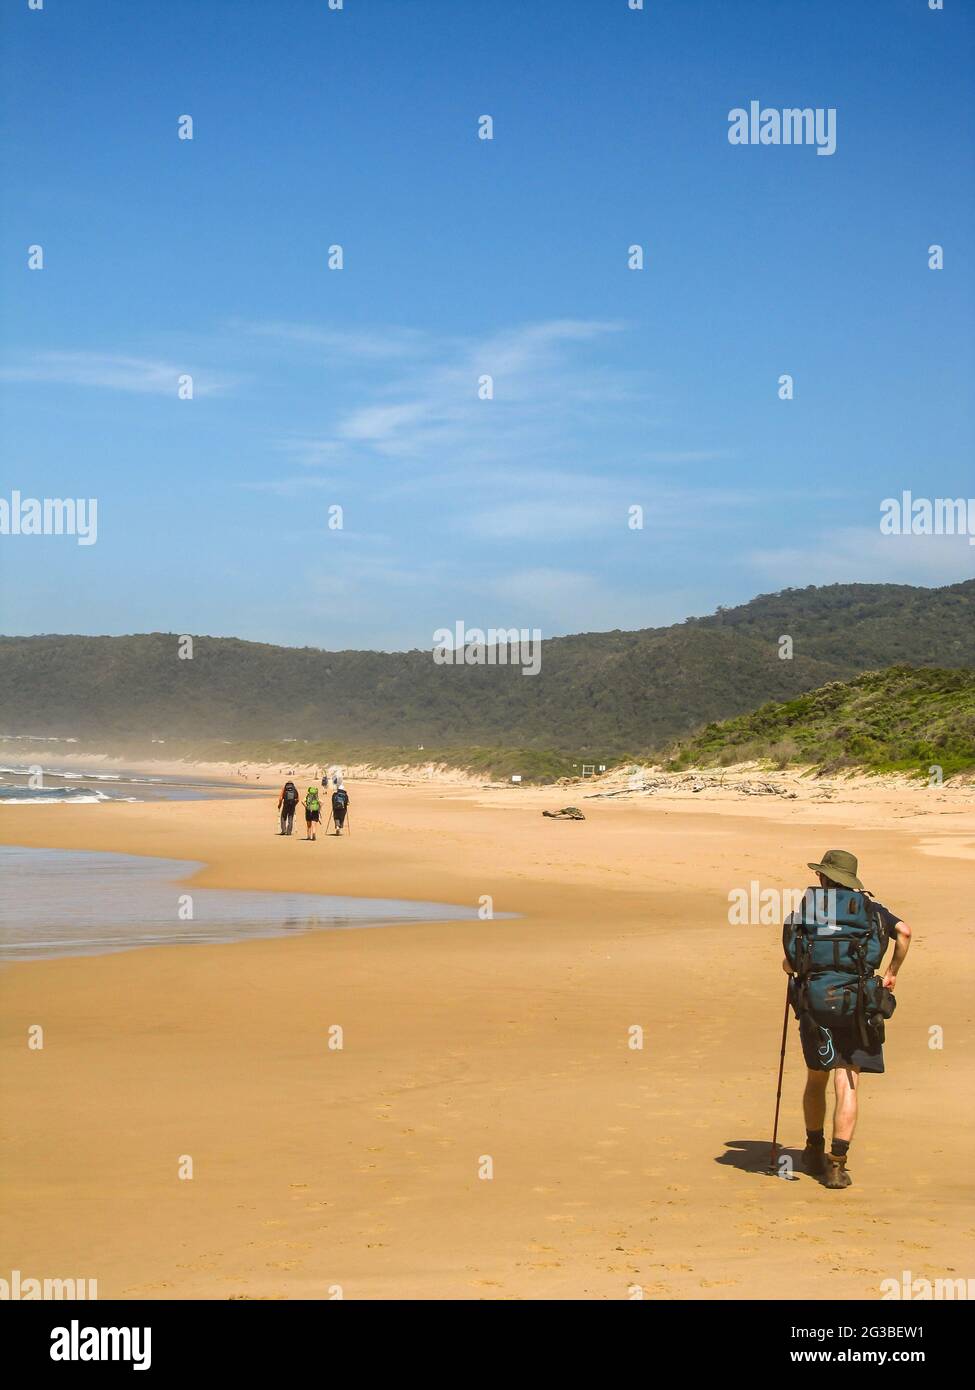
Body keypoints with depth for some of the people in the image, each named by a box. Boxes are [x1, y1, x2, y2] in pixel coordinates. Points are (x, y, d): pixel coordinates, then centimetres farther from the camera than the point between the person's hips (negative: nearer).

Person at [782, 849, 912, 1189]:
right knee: (847, 1085, 0)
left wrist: (794, 967, 23)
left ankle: (815, 1152, 33)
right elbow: (903, 930, -9)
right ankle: (837, 1163, -7)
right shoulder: (868, 908, 9)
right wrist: (892, 972, 3)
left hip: (814, 1003, 1)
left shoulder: (805, 908, 8)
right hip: (856, 1005, -1)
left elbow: (789, 964, -1)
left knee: (816, 1079, 18)